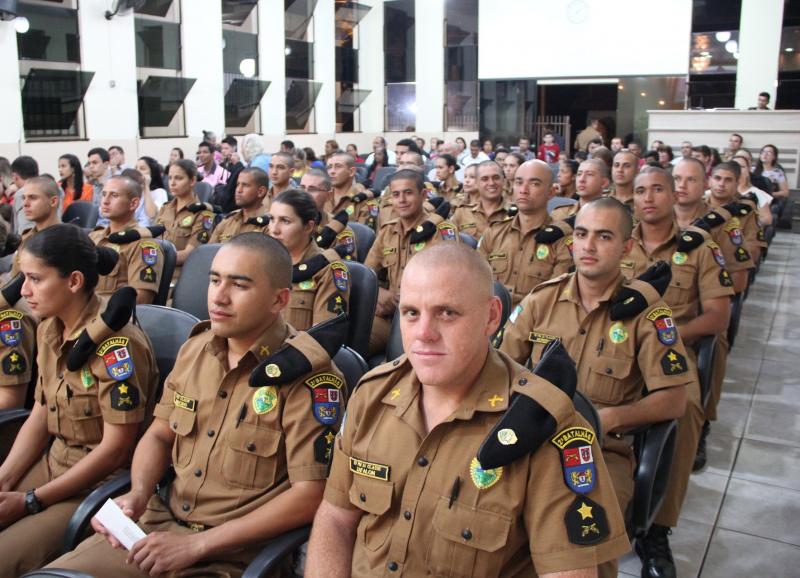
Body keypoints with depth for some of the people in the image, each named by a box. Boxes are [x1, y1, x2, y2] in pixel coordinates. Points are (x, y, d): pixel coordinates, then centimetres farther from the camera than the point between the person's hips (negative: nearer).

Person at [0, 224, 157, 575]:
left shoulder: (116, 342, -22)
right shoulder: (49, 330, 4)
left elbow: (116, 447, -20)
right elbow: (40, 416, 11)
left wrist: (31, 501, -14)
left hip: (103, 481, -8)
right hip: (54, 462, 8)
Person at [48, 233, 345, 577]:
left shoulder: (308, 374, -19)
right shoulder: (196, 346, 3)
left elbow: (309, 497, -20)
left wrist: (197, 544, -17)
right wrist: (137, 496, -6)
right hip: (160, 522, 6)